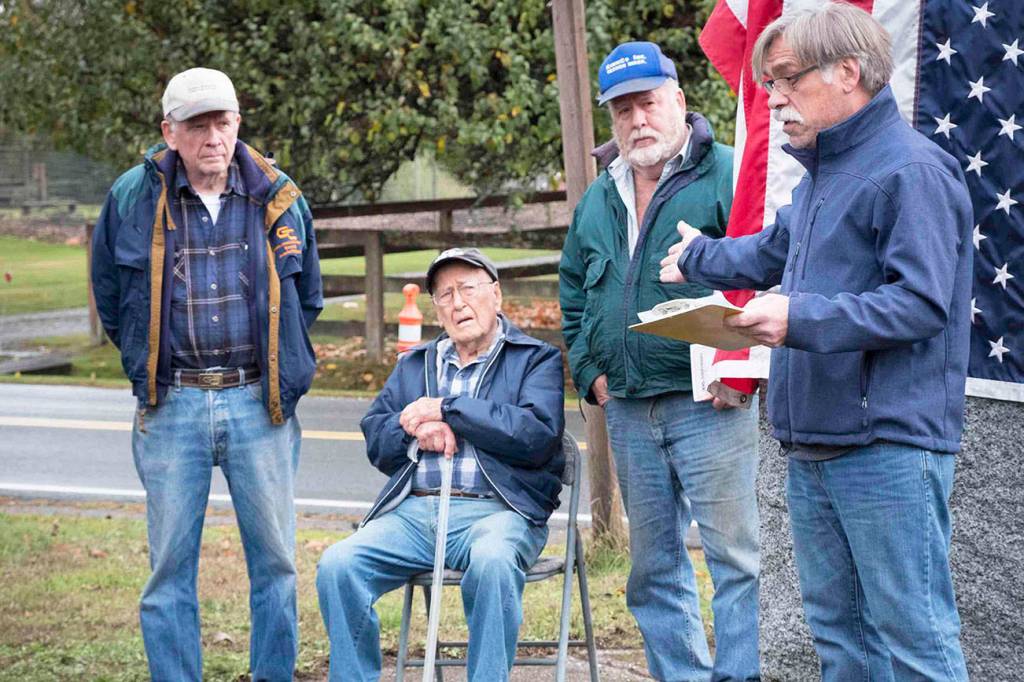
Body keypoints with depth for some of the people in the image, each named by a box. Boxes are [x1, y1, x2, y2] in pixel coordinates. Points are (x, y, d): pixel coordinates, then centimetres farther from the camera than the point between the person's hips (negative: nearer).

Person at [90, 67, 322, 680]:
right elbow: (110, 298, 14)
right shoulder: (132, 199, 0)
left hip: (259, 404, 1)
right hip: (171, 407, -1)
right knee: (170, 566, 4)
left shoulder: (278, 199, 4)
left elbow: (307, 300, 18)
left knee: (275, 560, 6)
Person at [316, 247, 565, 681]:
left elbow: (538, 436, -7)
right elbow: (375, 437, 17)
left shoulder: (537, 359, 11)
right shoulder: (413, 365, 27)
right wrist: (418, 431, -5)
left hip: (496, 510, -4)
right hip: (413, 511, 4)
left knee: (491, 562, -38)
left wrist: (447, 411, -6)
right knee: (336, 565, -23)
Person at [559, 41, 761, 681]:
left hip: (706, 401, -7)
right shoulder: (599, 200, 16)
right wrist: (590, 371, 13)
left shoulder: (725, 173, -6)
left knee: (734, 551, -5)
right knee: (654, 565, 12)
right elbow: (573, 296, 25)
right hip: (627, 411, 7)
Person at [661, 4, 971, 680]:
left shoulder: (911, 170, -12)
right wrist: (698, 258, 53)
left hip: (889, 448, -10)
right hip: (813, 445, 10)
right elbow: (773, 252, 39)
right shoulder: (822, 173, 19)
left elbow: (921, 302, -21)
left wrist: (803, 318, -26)